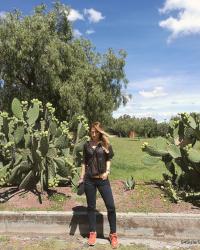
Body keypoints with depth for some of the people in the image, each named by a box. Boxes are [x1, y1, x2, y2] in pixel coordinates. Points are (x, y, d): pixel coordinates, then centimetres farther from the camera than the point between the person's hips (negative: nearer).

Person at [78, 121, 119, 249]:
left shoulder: (105, 144, 2)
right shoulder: (87, 145, 5)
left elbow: (108, 159, 4)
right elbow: (84, 162, 10)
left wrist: (107, 171, -12)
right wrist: (81, 178, 8)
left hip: (102, 179, -1)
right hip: (89, 180, 1)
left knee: (111, 206, -1)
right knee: (91, 206, 10)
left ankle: (113, 234, 16)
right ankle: (92, 233, 27)